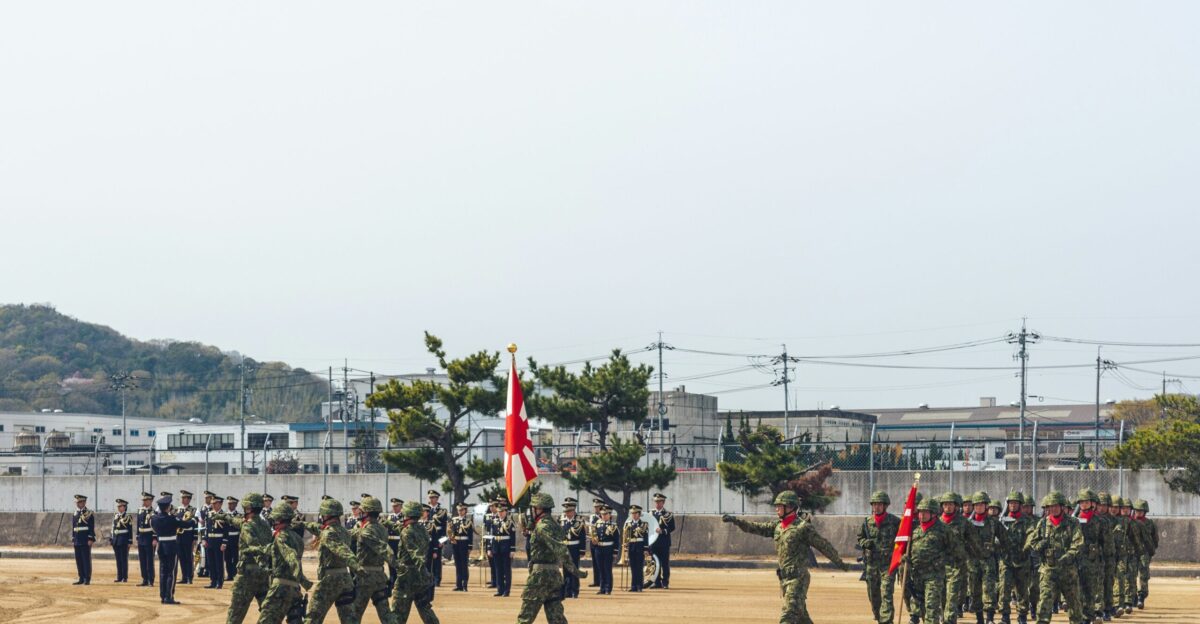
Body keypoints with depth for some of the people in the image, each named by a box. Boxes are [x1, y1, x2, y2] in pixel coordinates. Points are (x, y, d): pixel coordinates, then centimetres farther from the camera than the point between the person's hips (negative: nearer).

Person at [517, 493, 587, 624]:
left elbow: (559, 549, -26)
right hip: (555, 575, 8)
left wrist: (575, 571, -29)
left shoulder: (542, 526, -15)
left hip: (540, 575, -8)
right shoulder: (555, 525, 12)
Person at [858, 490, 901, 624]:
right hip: (871, 564, 4)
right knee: (873, 595, 12)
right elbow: (860, 538, 15)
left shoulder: (894, 521, -4)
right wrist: (865, 543, -7)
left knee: (886, 594, -13)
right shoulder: (867, 522, 5)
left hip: (888, 564, -4)